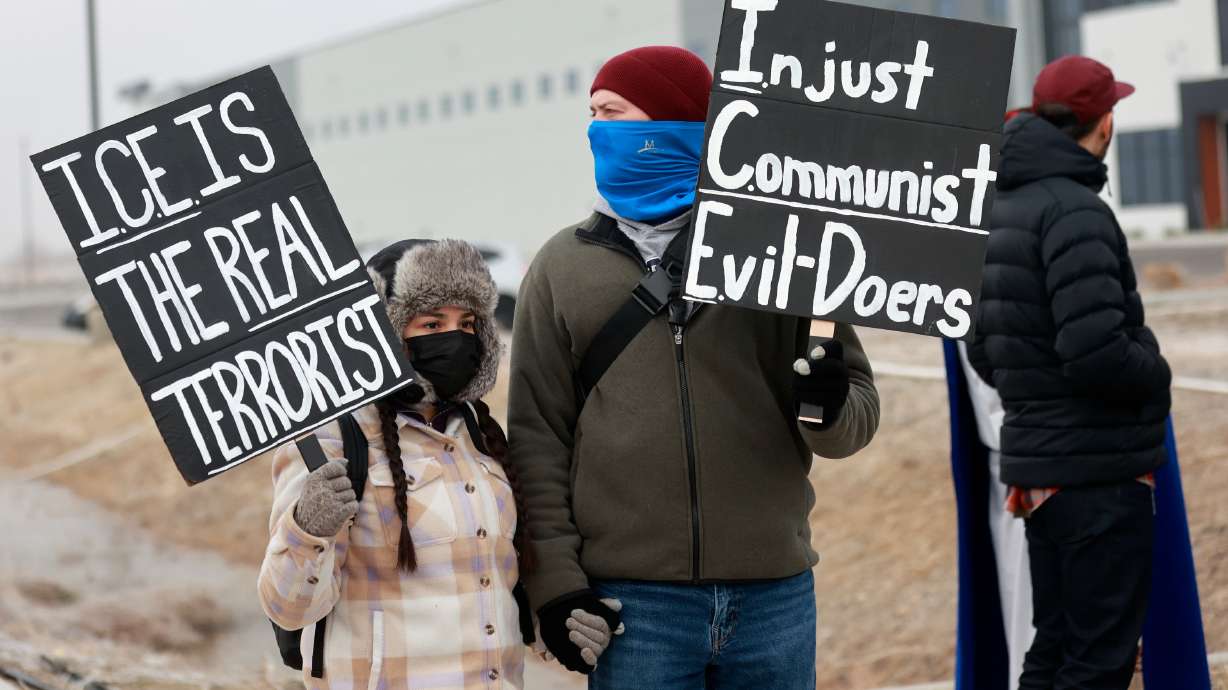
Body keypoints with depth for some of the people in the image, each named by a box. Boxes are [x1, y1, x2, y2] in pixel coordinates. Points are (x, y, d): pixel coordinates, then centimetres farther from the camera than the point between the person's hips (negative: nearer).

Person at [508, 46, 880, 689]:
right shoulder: (563, 265, 8)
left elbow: (858, 411, 8)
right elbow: (537, 434, 4)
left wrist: (830, 408, -16)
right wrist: (554, 576, -5)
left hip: (774, 596, 1)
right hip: (632, 606, 0)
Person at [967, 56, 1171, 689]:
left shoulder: (1001, 210, 11)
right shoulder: (1074, 211, -17)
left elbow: (983, 352, 16)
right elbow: (1096, 352, -25)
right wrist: (1157, 374, -7)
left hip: (1037, 466, 9)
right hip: (1100, 471, -9)